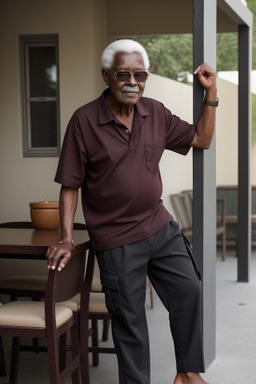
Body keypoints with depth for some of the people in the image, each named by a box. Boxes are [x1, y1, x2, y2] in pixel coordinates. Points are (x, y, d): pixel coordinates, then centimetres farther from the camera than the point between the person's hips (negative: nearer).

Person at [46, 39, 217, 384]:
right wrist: (66, 239, -15)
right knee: (129, 317, 6)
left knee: (189, 290, 6)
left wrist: (211, 94, 0)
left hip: (160, 226, 5)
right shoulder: (85, 120, -13)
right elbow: (69, 185, -9)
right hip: (116, 240, -5)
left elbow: (202, 139, 10)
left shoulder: (156, 113, 1)